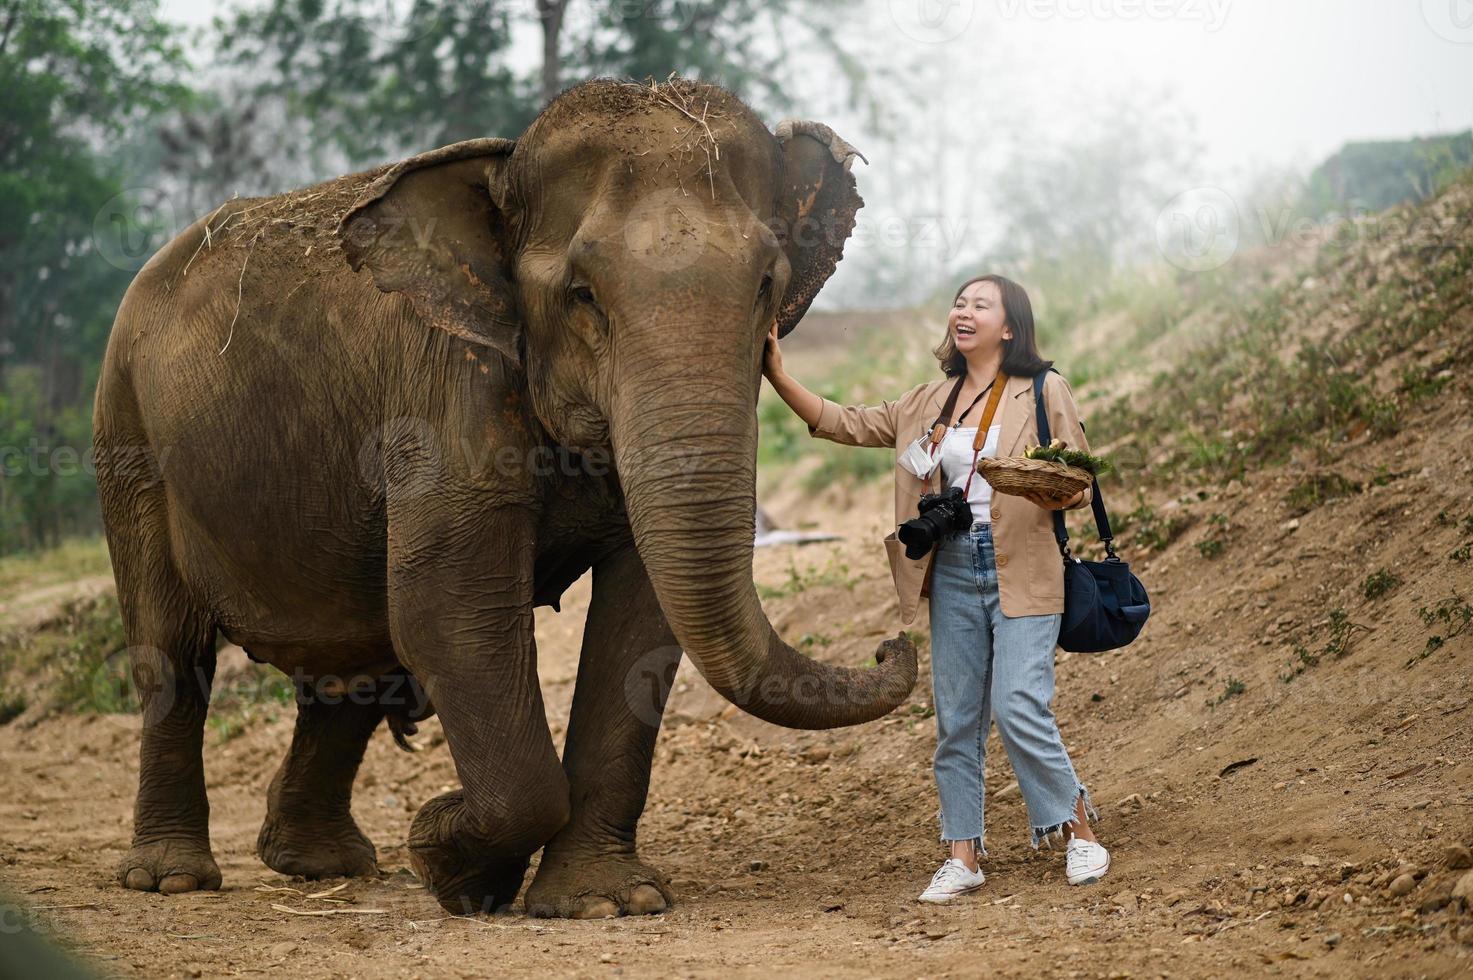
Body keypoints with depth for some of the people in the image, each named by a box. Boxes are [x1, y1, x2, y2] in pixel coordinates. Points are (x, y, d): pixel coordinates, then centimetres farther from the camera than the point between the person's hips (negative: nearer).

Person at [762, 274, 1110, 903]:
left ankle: (1079, 830, 5)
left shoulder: (1044, 391, 0)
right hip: (953, 566, 5)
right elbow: (845, 425, 11)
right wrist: (779, 378, 1)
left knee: (1020, 709, -13)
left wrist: (1058, 493, -23)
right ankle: (963, 856, 10)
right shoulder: (930, 403, 13)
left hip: (1022, 569, -5)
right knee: (955, 717, 4)